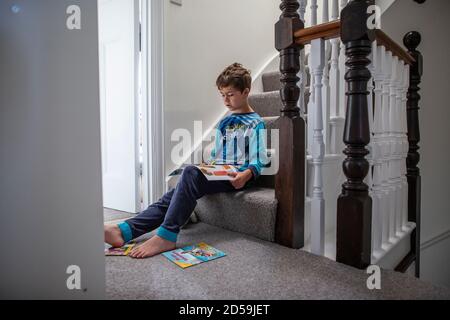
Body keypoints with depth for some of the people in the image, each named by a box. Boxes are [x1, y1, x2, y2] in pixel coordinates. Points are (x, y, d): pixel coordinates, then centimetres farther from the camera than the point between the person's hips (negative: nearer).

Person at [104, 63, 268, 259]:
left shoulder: (255, 123, 2)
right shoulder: (224, 123, 24)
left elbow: (258, 161, -7)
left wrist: (245, 175, -27)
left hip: (237, 177, -6)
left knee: (191, 173, -33)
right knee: (175, 194, -17)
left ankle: (166, 235, -36)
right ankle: (125, 231, -28)